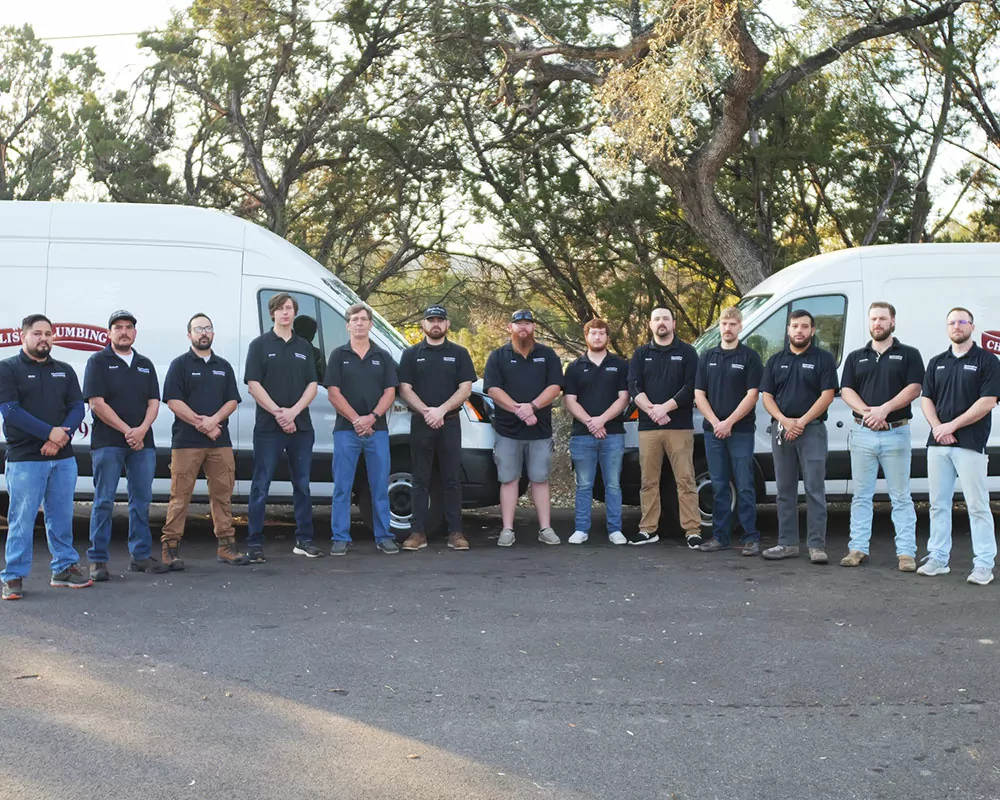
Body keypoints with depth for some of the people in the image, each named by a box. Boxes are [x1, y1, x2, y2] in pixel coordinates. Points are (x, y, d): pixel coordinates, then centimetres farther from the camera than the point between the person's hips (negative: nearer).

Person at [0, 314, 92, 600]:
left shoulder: (65, 371, 15)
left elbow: (77, 408, 7)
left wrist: (61, 437, -12)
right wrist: (50, 433, -17)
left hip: (63, 457, 4)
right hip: (24, 458, -4)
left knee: (62, 516, 9)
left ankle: (64, 568, 19)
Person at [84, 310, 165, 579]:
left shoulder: (145, 365, 16)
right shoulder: (98, 362, 1)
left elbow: (154, 402, 9)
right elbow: (97, 403, -8)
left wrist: (142, 430, -10)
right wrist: (127, 431, -13)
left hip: (142, 443, 5)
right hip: (108, 443, -5)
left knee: (142, 501, 7)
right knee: (104, 502, -3)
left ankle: (141, 555, 15)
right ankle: (98, 560, 1)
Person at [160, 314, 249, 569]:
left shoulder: (224, 366, 17)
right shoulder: (180, 364, 4)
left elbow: (232, 401, 10)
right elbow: (173, 401, -5)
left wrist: (213, 420, -9)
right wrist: (200, 424, -12)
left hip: (220, 441, 4)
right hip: (186, 441, -4)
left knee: (222, 493, 6)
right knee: (180, 495, -4)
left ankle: (226, 545, 12)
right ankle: (170, 547, -1)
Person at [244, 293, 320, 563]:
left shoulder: (304, 347, 13)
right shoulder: (260, 345, 3)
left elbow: (312, 385, 7)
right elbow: (253, 385, -5)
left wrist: (293, 412, -9)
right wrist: (278, 413, -13)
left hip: (301, 426, 4)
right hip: (268, 427, -4)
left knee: (302, 485, 8)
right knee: (261, 486, -1)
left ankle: (304, 540, 16)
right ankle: (254, 543, 3)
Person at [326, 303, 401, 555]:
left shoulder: (383, 357, 11)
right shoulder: (339, 356, 6)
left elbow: (390, 393, 4)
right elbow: (333, 393, -2)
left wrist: (372, 417, -13)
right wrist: (356, 419, -12)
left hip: (377, 430, 1)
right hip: (346, 430, -1)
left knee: (380, 486, 4)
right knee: (342, 487, 0)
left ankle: (384, 536, 11)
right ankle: (341, 538, 6)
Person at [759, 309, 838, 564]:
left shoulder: (823, 359, 2)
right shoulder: (776, 361, 13)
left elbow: (827, 395, -6)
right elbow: (767, 396, 7)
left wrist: (801, 422, -13)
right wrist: (784, 420, -10)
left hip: (812, 430, -4)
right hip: (781, 430, 4)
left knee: (815, 490, -5)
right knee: (785, 491, 8)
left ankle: (817, 545, -3)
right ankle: (787, 543, 13)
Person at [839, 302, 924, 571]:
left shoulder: (909, 355, 6)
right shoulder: (855, 358, 14)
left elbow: (914, 389, -6)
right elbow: (846, 391, 4)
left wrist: (884, 409, -18)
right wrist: (867, 412, -13)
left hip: (896, 433, -3)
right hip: (862, 434, 3)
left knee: (901, 497, 1)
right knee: (861, 495, 6)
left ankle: (906, 552, 3)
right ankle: (858, 549, 11)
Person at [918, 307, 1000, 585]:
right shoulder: (937, 363, 15)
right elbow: (926, 399, 11)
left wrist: (951, 426, -13)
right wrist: (937, 427, -8)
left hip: (970, 444, -5)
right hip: (938, 444, 5)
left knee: (977, 505, -4)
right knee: (938, 504, 9)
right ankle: (937, 558, 16)